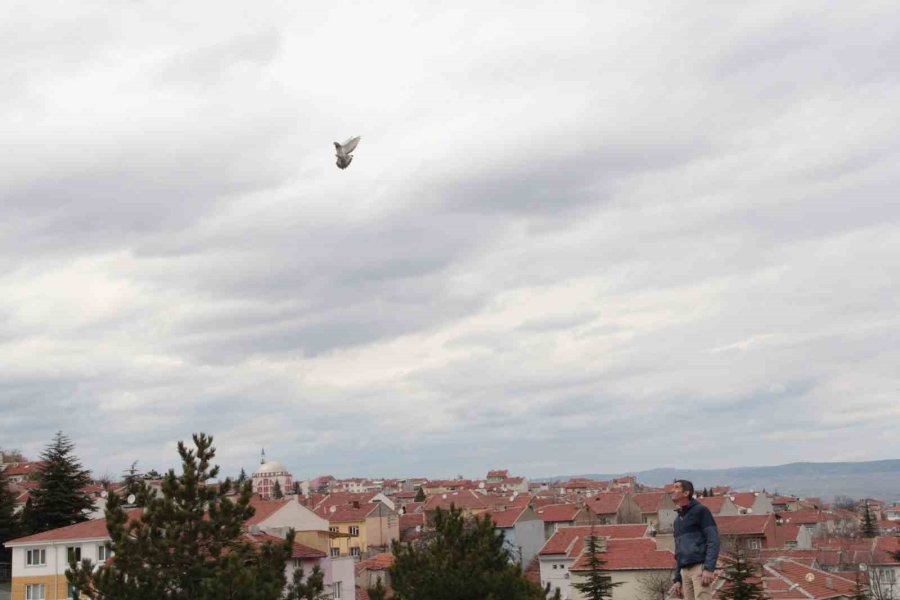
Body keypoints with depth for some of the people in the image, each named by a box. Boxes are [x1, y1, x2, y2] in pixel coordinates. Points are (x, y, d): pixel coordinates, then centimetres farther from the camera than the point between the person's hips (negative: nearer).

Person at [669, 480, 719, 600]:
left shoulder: (700, 510, 1)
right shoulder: (678, 520, 22)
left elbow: (713, 540, -9)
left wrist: (709, 568, -20)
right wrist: (677, 580, 18)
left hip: (700, 567, -7)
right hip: (685, 571, 7)